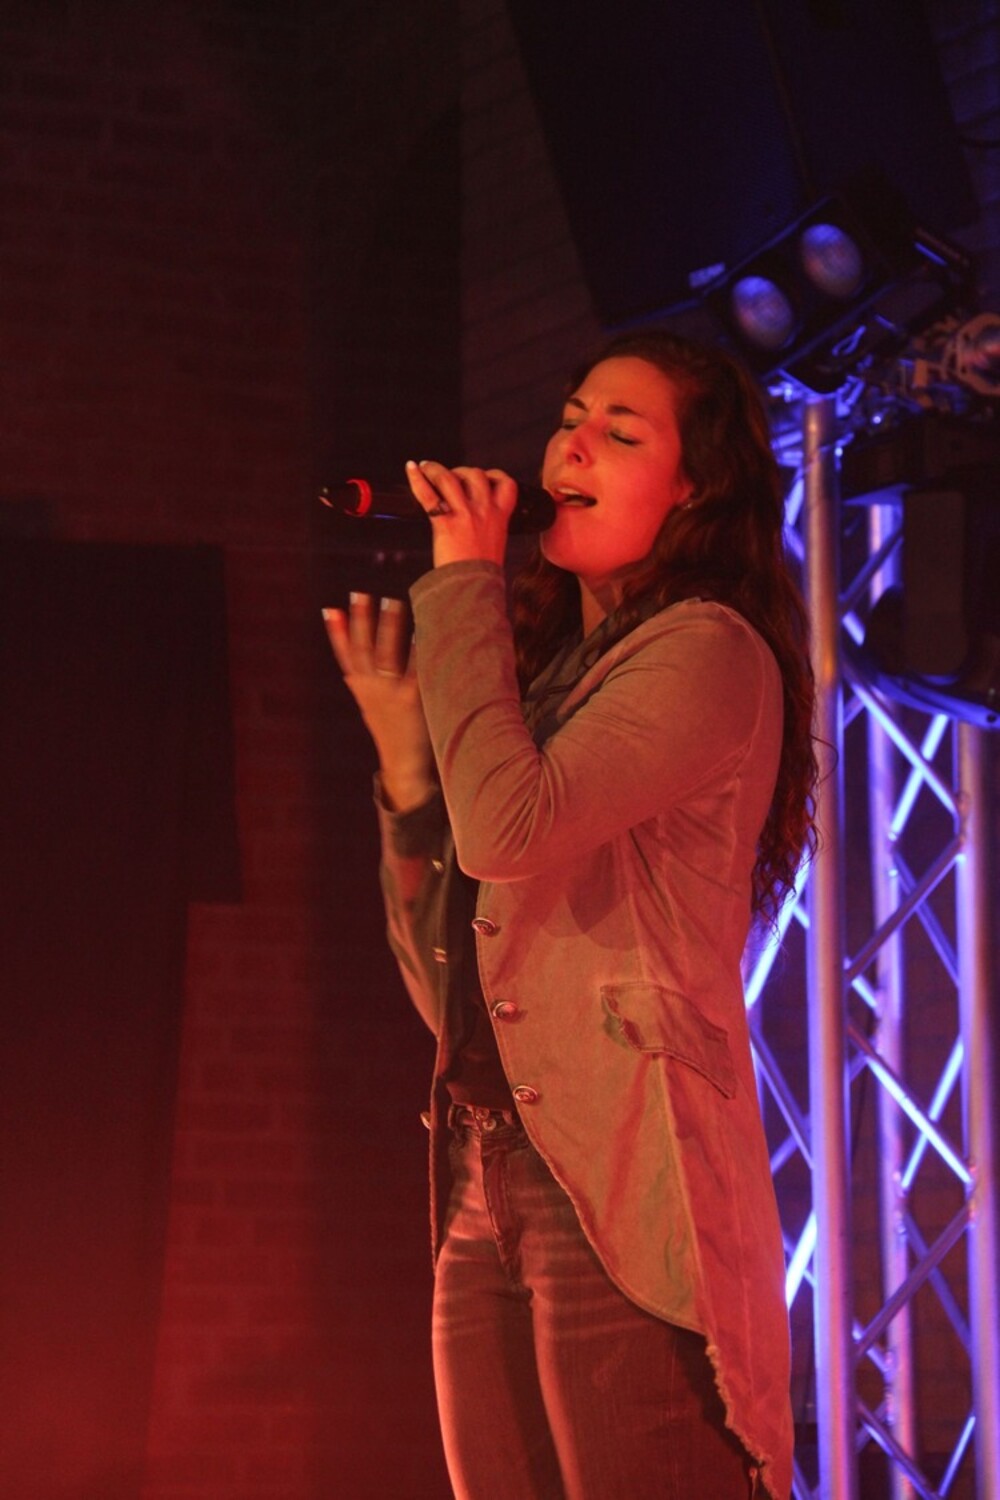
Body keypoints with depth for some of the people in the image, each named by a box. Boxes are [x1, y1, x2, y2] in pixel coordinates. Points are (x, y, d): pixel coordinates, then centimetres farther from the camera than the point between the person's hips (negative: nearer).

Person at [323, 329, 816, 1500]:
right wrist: (402, 750, 7)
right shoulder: (543, 666, 19)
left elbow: (509, 829, -21)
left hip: (619, 1200, -8)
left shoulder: (707, 654, -4)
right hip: (488, 1204, 8)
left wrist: (463, 582, -9)